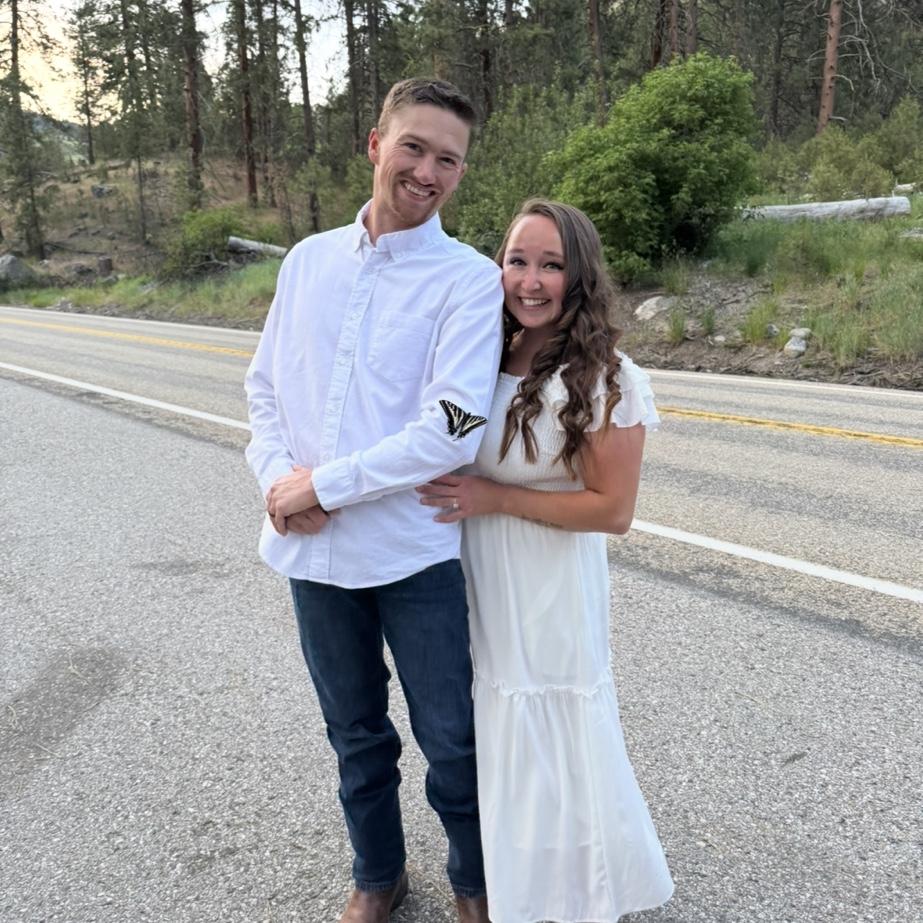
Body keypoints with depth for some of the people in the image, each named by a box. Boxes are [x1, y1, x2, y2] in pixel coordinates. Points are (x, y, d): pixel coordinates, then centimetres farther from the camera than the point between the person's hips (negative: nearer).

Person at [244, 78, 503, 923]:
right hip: (312, 550, 4)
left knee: (451, 741, 11)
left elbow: (451, 433, -19)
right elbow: (265, 387, 10)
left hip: (413, 553, -4)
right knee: (356, 736, 21)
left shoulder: (470, 280, -10)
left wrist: (321, 485, -15)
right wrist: (277, 474, -9)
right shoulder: (309, 260, 5)